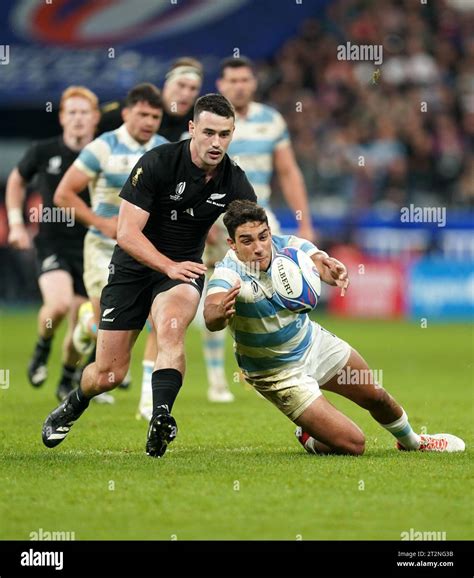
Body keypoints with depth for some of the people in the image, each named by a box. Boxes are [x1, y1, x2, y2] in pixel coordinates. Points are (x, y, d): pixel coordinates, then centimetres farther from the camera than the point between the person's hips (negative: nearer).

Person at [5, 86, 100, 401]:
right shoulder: (43, 152, -3)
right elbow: (17, 180, 17)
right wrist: (16, 222, 9)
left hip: (89, 247, 1)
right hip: (52, 242, -1)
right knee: (59, 303, -27)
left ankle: (67, 380, 31)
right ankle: (42, 347, 5)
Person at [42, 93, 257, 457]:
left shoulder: (234, 182, -9)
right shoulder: (158, 162, -19)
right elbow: (127, 233, -22)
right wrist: (169, 265, -35)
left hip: (184, 268, 1)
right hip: (134, 266, -1)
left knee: (171, 325, -35)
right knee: (108, 375, 1)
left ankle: (161, 417, -44)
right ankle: (73, 406, 35)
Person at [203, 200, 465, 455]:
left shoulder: (288, 246, -19)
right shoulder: (229, 274, -31)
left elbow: (319, 262, -39)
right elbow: (211, 318, -50)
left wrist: (332, 269, -64)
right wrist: (220, 312, -75)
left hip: (313, 341, 4)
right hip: (279, 374, -4)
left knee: (376, 396, 18)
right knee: (352, 444, -9)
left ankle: (411, 441, 52)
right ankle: (310, 440, 26)